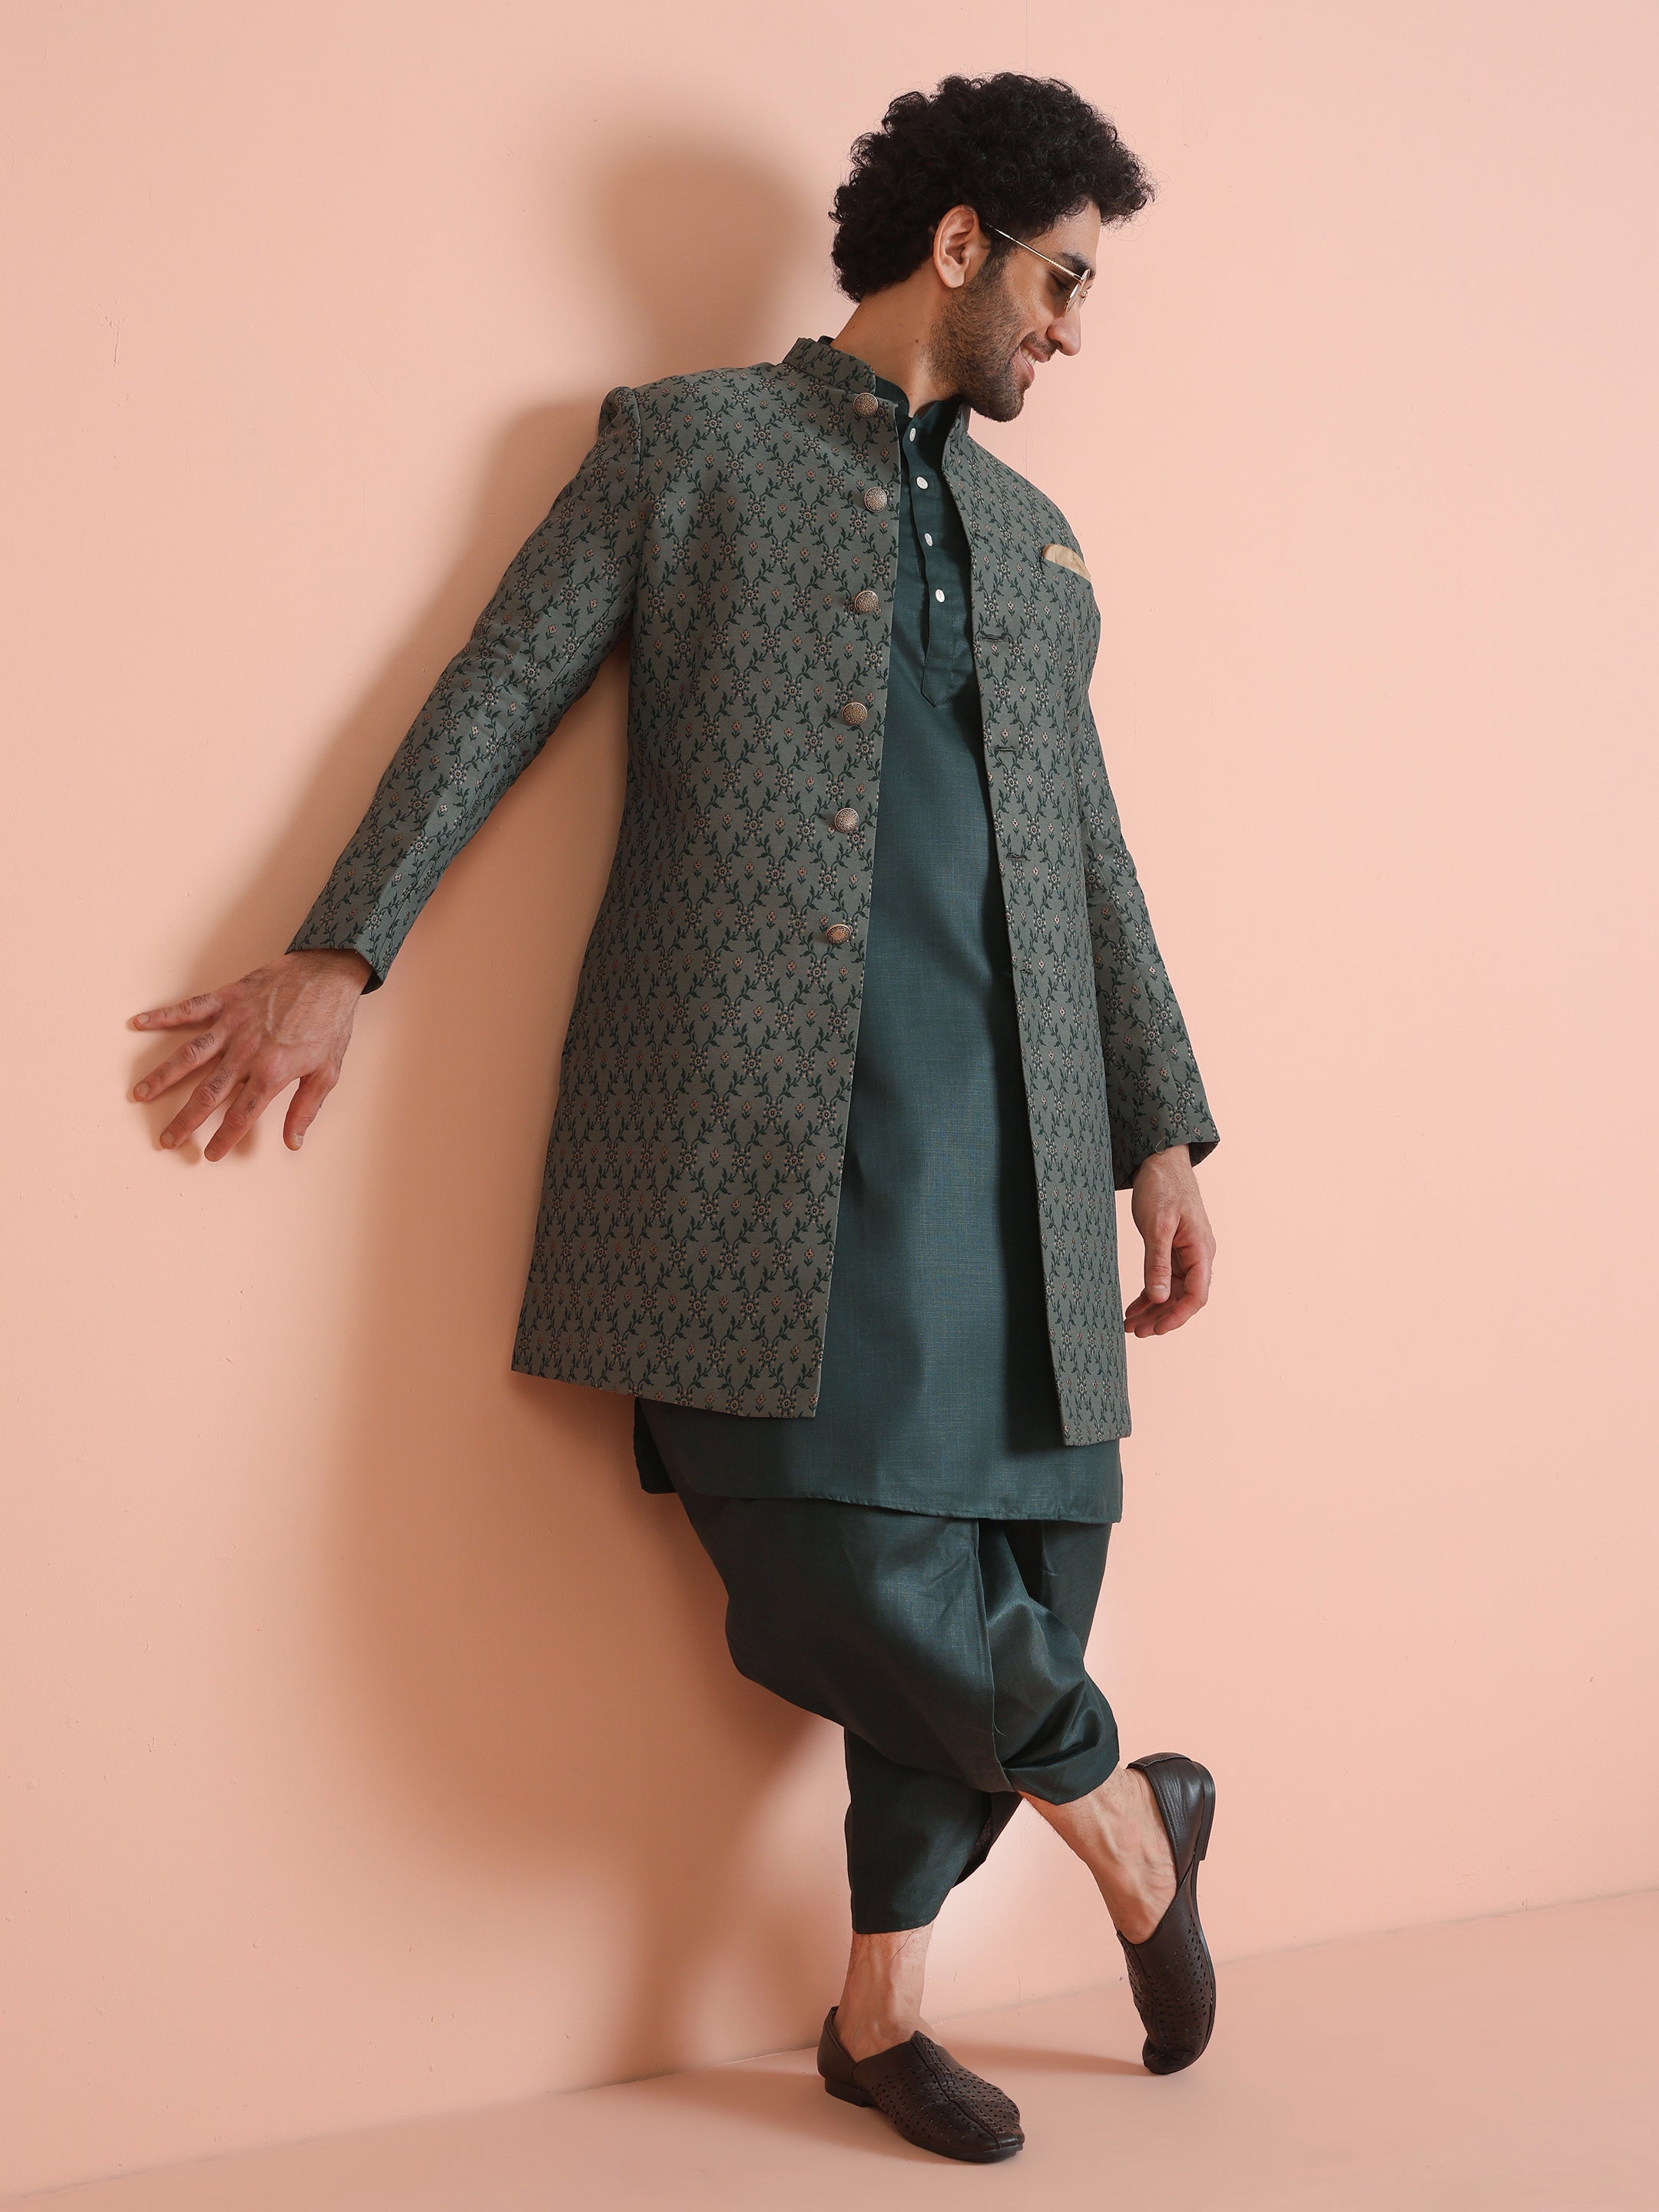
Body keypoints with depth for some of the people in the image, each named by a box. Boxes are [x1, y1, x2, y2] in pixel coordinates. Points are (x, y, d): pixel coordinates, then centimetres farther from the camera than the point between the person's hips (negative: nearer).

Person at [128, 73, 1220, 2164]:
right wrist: (342, 952, -7)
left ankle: (882, 2006, 19)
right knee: (837, 1560, -12)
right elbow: (496, 698, 3)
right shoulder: (688, 444, 10)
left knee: (1008, 1557, 1)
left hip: (999, 1128, 6)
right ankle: (1127, 1809, 16)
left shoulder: (1036, 541, 24)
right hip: (760, 1111, -5)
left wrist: (1162, 1127, 17)